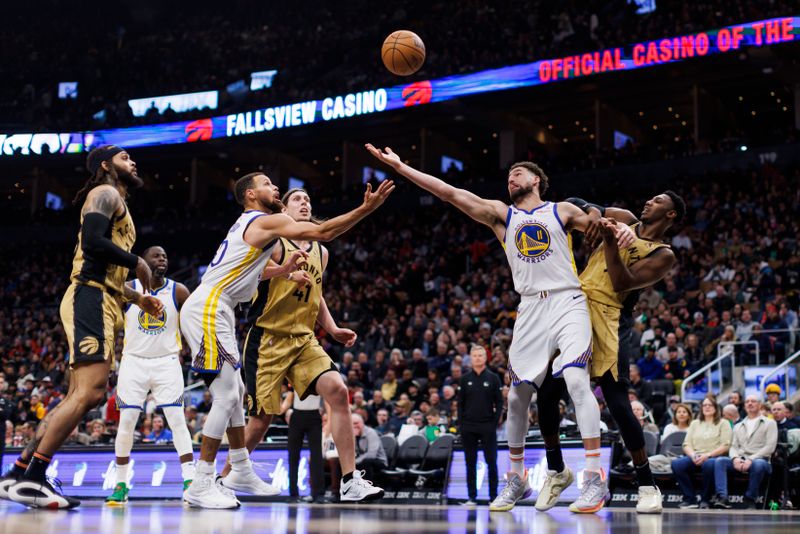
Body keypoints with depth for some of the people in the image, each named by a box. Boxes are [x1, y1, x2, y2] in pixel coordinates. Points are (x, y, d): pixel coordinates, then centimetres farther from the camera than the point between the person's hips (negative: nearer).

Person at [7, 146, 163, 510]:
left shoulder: (115, 203, 29)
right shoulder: (106, 194, -2)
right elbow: (92, 241, -21)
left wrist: (137, 299, 26)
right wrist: (137, 263, -10)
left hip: (101, 302, 11)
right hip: (89, 300, -11)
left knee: (82, 396, 8)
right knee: (88, 392, -19)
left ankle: (20, 472, 9)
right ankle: (31, 479, -19)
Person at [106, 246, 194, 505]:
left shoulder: (178, 291, -3)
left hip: (167, 362, 0)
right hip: (133, 361, 0)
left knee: (177, 420, -9)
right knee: (126, 422, -2)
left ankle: (190, 482, -9)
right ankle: (121, 484, 10)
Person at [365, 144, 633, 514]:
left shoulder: (563, 211, 10)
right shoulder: (501, 214, 13)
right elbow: (450, 193, 7)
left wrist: (621, 229, -11)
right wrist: (399, 167, 1)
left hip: (568, 302, -3)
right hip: (531, 309, 4)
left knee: (576, 379, -22)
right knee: (518, 394, 4)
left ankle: (595, 478, -20)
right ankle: (517, 479, 20)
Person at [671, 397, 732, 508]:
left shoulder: (723, 423, 12)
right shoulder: (695, 423, 24)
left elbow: (725, 445, -1)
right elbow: (686, 445, 15)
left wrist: (707, 455, -14)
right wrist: (693, 455, -8)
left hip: (714, 457, -4)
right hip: (695, 458, 4)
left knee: (709, 464, -41)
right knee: (676, 463, -28)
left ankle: (705, 500, -22)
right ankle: (690, 499, -23)